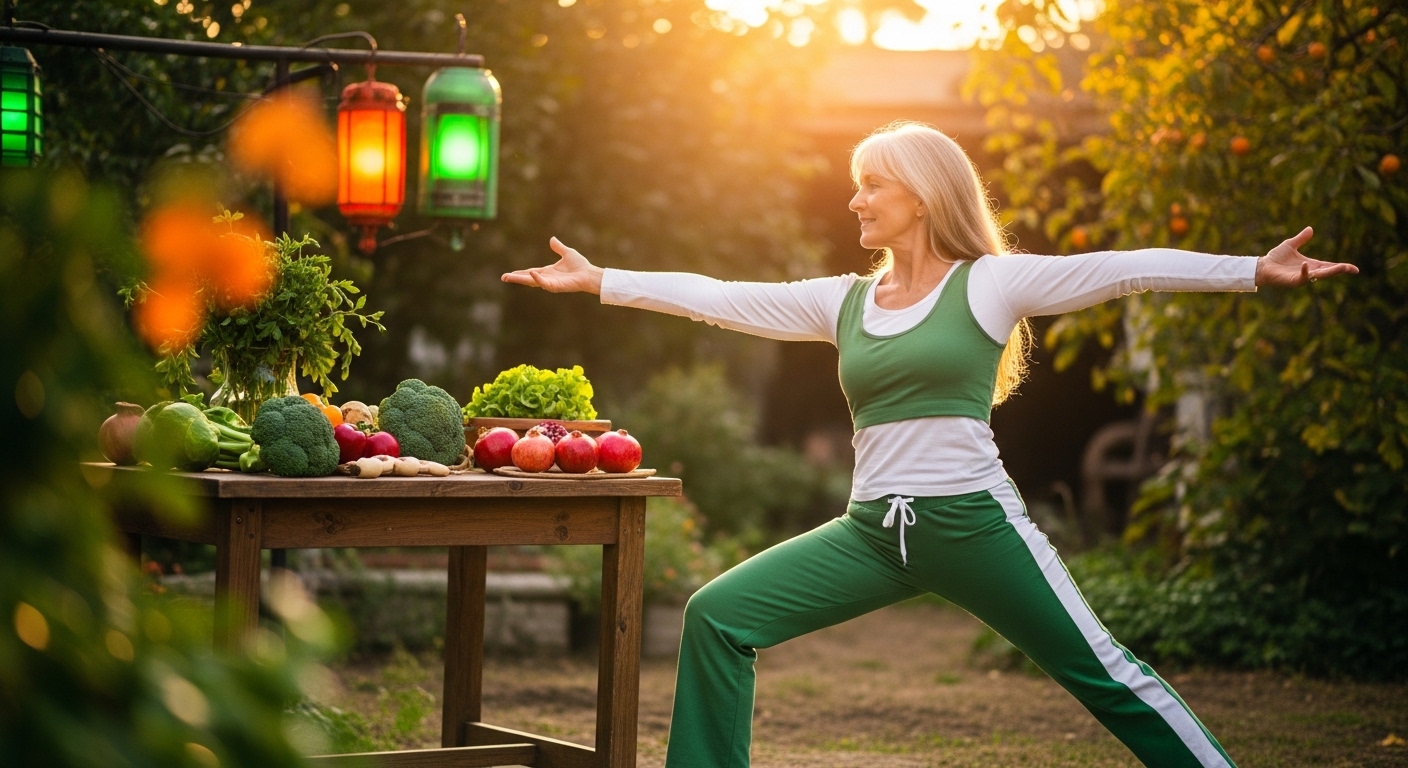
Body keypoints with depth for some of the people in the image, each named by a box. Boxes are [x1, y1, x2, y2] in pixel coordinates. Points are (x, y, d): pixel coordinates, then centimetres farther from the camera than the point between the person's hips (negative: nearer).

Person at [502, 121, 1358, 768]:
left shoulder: (989, 284, -3)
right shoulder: (843, 303, 11)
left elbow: (1121, 269, -11)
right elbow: (716, 298, 13)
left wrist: (1252, 270, -20)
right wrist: (598, 281, 11)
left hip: (973, 522, -5)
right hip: (873, 532, 5)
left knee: (1106, 674, -4)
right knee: (719, 616, -5)